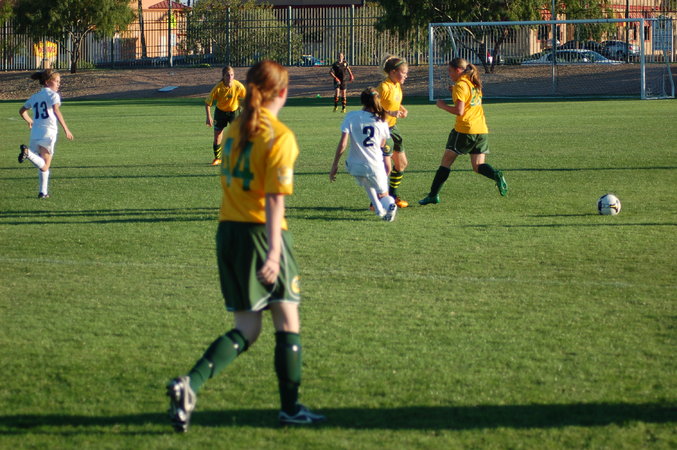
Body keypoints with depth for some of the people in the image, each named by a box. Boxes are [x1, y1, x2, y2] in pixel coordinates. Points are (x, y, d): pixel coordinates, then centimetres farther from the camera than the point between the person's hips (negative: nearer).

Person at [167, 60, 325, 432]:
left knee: (245, 330, 10)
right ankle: (291, 408, 16)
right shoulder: (279, 137, -12)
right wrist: (273, 251, -22)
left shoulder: (235, 130, 10)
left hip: (227, 232, 7)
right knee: (287, 322, 9)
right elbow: (275, 199, -19)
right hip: (261, 233, -7)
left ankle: (189, 384, -10)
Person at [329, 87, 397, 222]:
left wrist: (334, 165, -6)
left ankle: (379, 209, 23)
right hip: (375, 166, 0)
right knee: (383, 194, 18)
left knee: (367, 182, 34)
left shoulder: (351, 116, -6)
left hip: (355, 166, 0)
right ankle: (389, 205, -17)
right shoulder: (381, 120, 0)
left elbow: (342, 144, -11)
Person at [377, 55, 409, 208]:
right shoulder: (384, 87, -22)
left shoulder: (397, 86, 6)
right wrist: (391, 113, -30)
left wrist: (402, 110, 3)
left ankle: (393, 196, 30)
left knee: (402, 163, 15)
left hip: (392, 127, 10)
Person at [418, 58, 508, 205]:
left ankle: (433, 195, 3)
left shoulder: (460, 85, -10)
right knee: (478, 166, 8)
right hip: (481, 129, 7)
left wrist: (443, 105, -2)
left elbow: (459, 111, -17)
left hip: (464, 129, -7)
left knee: (447, 160, 3)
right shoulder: (475, 84, 15)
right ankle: (496, 175, -22)